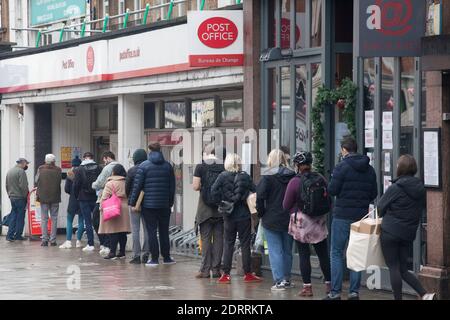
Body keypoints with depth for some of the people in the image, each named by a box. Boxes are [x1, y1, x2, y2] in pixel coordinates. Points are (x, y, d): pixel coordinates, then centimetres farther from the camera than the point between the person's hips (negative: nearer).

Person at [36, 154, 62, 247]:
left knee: (44, 219, 5)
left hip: (43, 197, 0)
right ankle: (53, 240, 3)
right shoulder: (58, 170, -5)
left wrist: (37, 194, 12)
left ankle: (44, 240, -1)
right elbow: (59, 182, -2)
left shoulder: (41, 169, -4)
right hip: (55, 197, 0)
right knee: (54, 218, 7)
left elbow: (37, 182, -1)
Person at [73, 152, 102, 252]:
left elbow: (76, 185, -5)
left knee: (88, 222, 1)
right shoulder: (98, 168, 1)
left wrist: (77, 196, 9)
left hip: (84, 199, -2)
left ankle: (90, 244, -3)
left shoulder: (80, 170, -5)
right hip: (97, 198, 2)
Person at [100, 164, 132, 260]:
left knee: (112, 232, -5)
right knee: (122, 232, 10)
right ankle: (122, 252, 14)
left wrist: (102, 208, -4)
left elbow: (104, 198, -11)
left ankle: (112, 252, -8)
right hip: (124, 209, 6)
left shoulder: (110, 183, -9)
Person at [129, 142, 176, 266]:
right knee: (164, 231, 12)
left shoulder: (144, 166, -5)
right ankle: (166, 257, 18)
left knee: (152, 232, 0)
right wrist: (171, 202, 16)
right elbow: (172, 186, 8)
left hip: (148, 204, -3)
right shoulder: (168, 166, 5)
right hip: (164, 204, 3)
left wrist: (132, 202, -1)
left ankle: (154, 259, -1)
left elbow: (137, 186, -7)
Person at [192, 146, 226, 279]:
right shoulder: (223, 167, 0)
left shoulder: (201, 167, -6)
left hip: (205, 208, -2)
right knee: (219, 238, 7)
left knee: (206, 239, 2)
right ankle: (216, 269, 9)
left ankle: (205, 270, 1)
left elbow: (195, 186, -10)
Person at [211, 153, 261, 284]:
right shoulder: (245, 177, -4)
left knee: (228, 244, 7)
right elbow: (254, 192, -5)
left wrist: (221, 203, -4)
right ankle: (248, 274, 9)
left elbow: (214, 190, -15)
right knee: (245, 244, 6)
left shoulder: (223, 176, -4)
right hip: (244, 215, 0)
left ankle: (226, 274, 4)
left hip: (229, 216, 1)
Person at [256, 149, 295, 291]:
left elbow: (260, 197, -15)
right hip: (289, 219, 4)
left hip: (272, 219, -4)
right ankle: (287, 279, 20)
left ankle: (279, 281, -6)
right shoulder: (293, 176, 0)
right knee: (287, 250, 15)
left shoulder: (268, 177, -11)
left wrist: (261, 214, -2)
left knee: (275, 250, -1)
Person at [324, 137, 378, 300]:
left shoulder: (342, 166, -9)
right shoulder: (369, 169, 8)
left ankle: (335, 292, -2)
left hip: (342, 216, -5)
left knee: (337, 253, 2)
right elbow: (374, 194, 9)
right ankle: (354, 291, 7)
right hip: (361, 215, 5)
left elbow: (332, 190, -12)